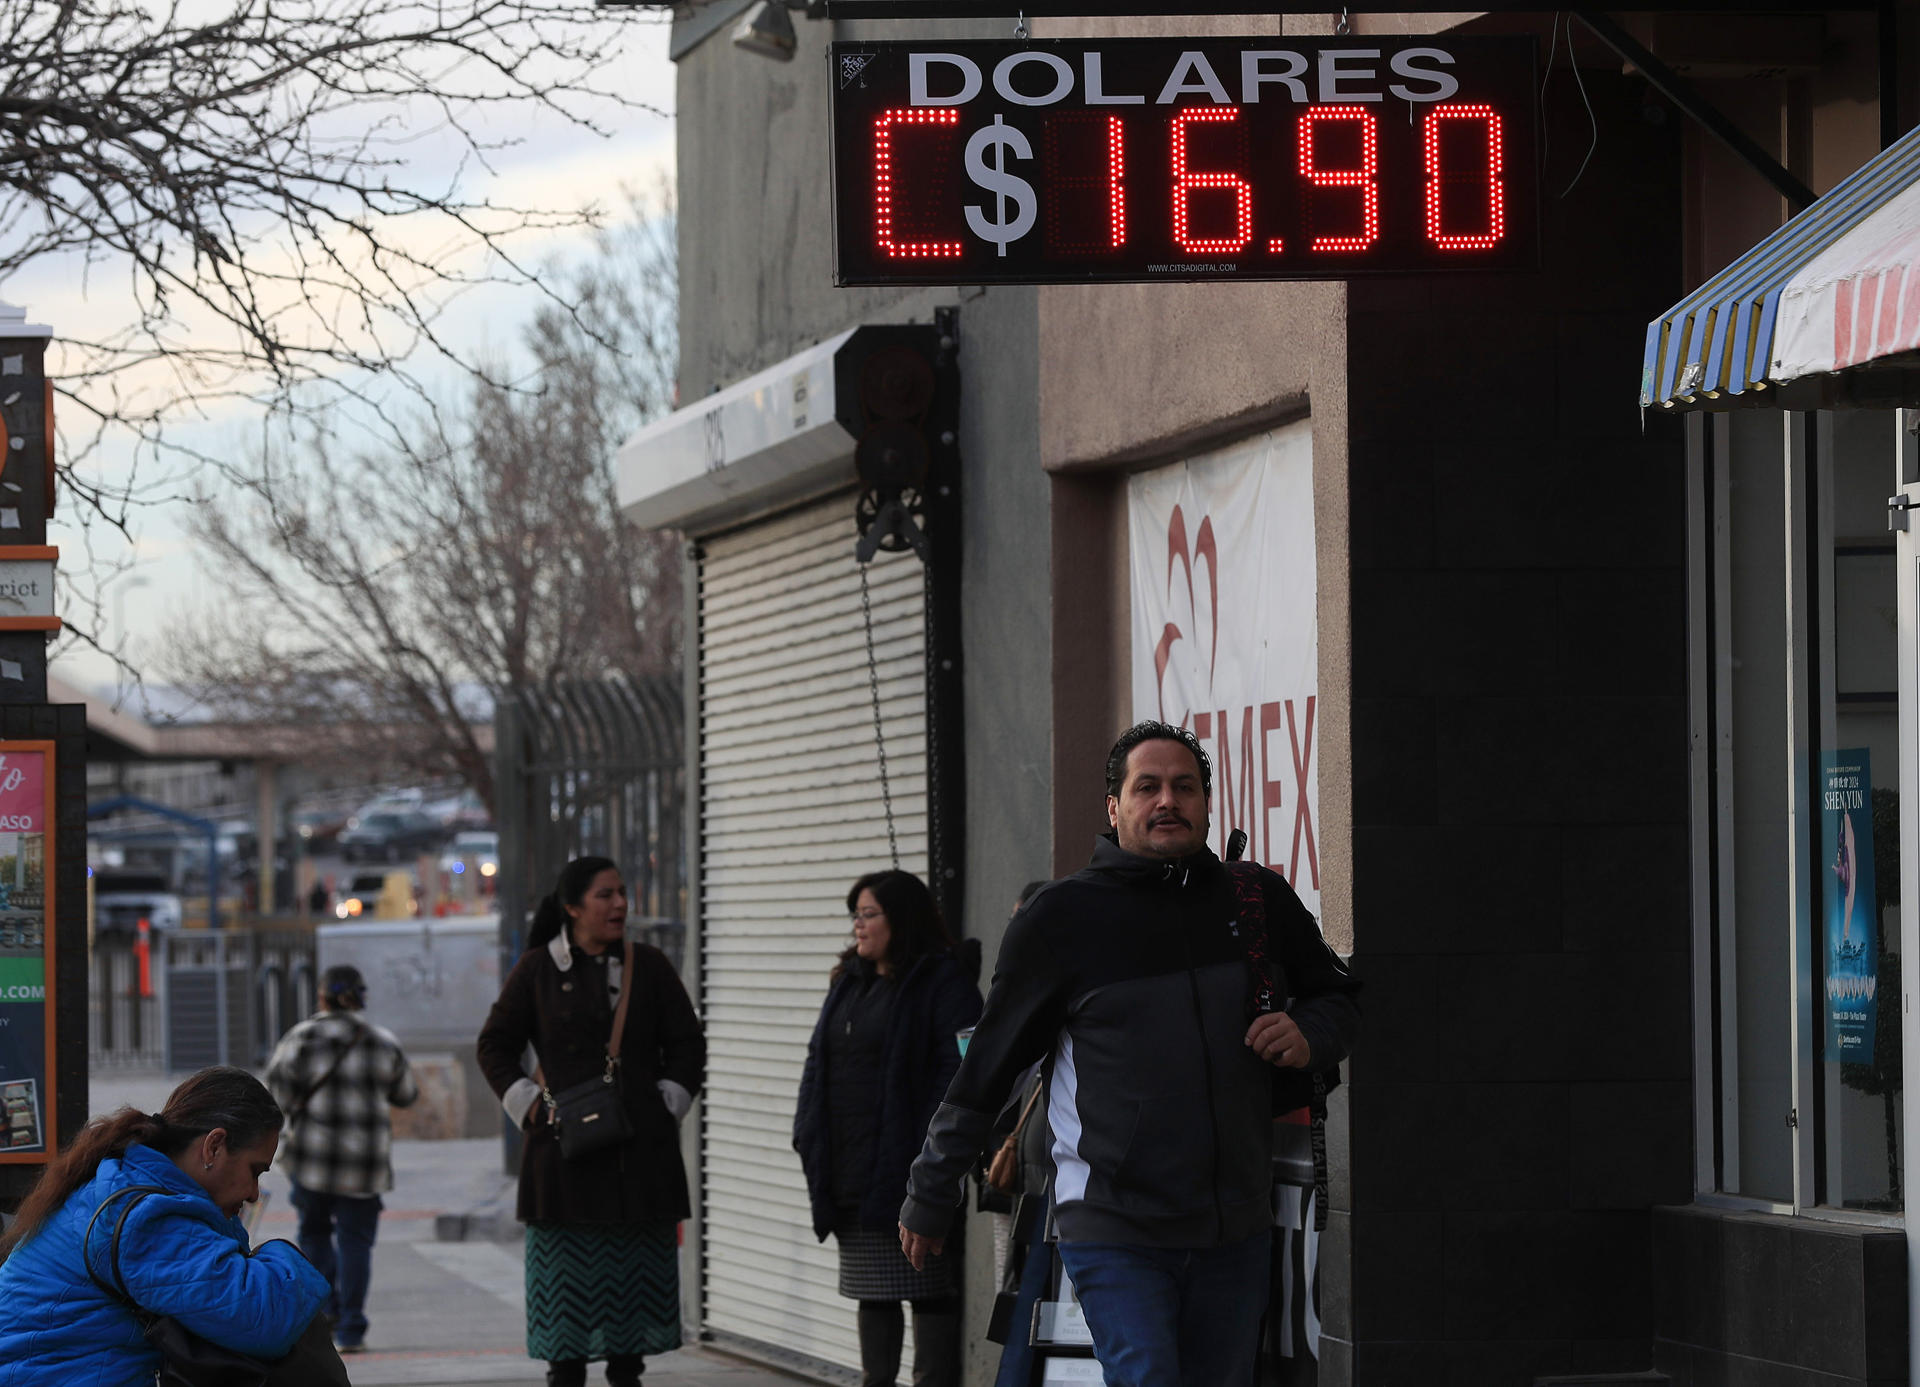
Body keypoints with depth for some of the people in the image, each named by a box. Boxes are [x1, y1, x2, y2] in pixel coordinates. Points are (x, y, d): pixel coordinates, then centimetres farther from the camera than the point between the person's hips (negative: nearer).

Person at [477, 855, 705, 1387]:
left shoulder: (649, 967, 7)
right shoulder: (536, 970, 3)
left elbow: (687, 1044, 13)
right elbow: (494, 1045, 10)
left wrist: (669, 1102, 2)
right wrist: (527, 1104, 0)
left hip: (640, 1151, 2)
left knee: (634, 1273, 4)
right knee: (568, 1276, -3)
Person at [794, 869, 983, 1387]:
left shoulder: (943, 984, -8)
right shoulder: (849, 984, 18)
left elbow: (957, 1070, -16)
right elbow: (818, 1063, 21)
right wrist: (810, 1140, 9)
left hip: (907, 1172, -8)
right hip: (851, 1178, 8)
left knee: (929, 1293, -5)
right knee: (871, 1295, 15)